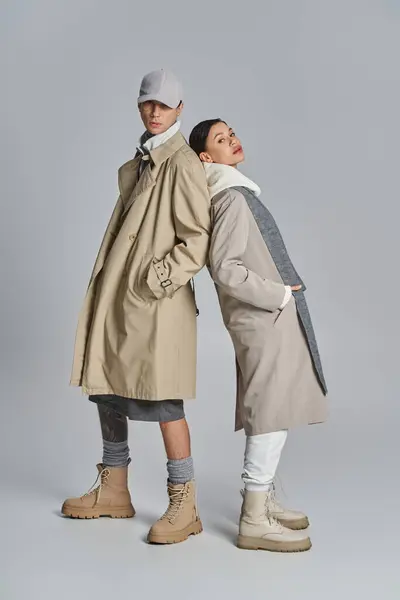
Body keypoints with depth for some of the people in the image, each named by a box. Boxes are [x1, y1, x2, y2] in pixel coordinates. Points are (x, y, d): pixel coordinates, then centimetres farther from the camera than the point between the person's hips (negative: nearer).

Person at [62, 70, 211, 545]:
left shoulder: (183, 165, -11)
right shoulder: (139, 163, 16)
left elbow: (197, 241, -14)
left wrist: (156, 279, -19)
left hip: (156, 299, -9)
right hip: (116, 295, 9)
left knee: (161, 398, -6)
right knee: (106, 387, 13)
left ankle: (184, 506, 6)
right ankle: (113, 491, 28)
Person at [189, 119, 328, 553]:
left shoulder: (238, 192, 14)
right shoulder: (232, 198, -15)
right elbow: (226, 269, -23)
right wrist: (279, 296, -15)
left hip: (272, 319, 9)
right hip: (265, 321, -9)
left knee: (269, 414, 15)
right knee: (272, 414, -5)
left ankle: (262, 499, 27)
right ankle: (255, 520, 2)